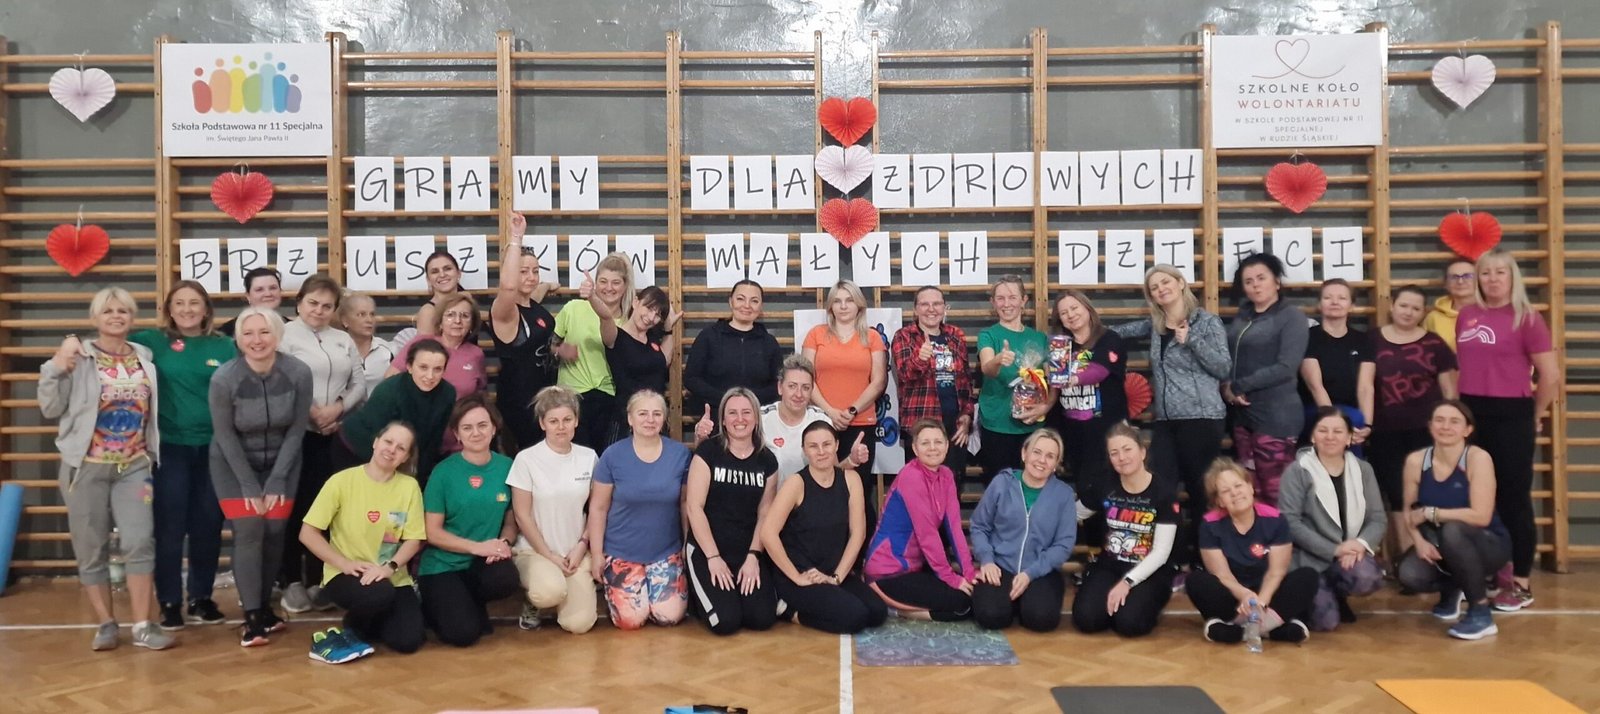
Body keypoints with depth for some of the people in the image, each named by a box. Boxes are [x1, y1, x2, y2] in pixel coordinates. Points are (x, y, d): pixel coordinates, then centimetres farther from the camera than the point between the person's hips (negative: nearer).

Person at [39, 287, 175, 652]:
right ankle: (106, 624, 17)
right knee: (92, 549, 5)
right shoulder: (78, 357, -4)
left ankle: (143, 626, 0)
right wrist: (55, 368, -17)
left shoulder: (145, 357, 6)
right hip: (87, 466, -2)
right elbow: (51, 408, -6)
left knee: (140, 542, -6)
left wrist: (152, 455, 5)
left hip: (134, 466, 2)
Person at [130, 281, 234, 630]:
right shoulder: (153, 341, 2)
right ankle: (169, 602, 14)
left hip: (214, 447, 2)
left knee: (208, 526, 8)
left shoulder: (225, 346, 5)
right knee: (169, 526, 2)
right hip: (170, 446, -2)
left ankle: (201, 598, 22)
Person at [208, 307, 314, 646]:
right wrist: (250, 486, -11)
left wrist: (276, 481, -11)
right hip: (234, 464, -2)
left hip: (281, 462, 2)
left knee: (275, 532, -1)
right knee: (249, 533, -9)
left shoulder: (299, 373, -20)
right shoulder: (224, 379, -23)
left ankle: (265, 606, 15)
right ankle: (252, 617, -2)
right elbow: (225, 435, -12)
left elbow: (297, 429, -10)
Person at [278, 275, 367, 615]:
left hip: (335, 435, 5)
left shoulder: (344, 340, 17)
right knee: (295, 505, -1)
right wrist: (311, 412, -14)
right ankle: (292, 581, 8)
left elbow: (360, 383, 11)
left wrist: (337, 407, -6)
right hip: (296, 433, -4)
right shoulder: (285, 334, 0)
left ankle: (319, 579, 14)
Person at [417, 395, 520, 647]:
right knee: (463, 633, -20)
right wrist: (478, 547, -19)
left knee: (506, 579, -32)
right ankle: (434, 604, 15)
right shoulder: (444, 472, -10)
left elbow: (511, 520, 8)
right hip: (442, 565, -2)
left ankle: (471, 604, 4)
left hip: (483, 563, 2)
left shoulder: (507, 467, -2)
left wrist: (504, 543, -14)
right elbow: (433, 532, -8)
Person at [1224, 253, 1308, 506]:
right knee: (1251, 493, 10)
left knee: (1274, 494, -7)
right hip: (1243, 415, 7)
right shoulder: (1241, 318, 15)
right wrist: (1226, 387, -7)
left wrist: (1238, 386, -11)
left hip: (1276, 416, -7)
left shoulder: (1291, 317, -4)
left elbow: (1286, 368, -14)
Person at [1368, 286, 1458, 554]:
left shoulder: (1434, 343, 4)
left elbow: (1449, 389, 7)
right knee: (1395, 493, 4)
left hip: (1425, 429, -1)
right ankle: (1406, 557, 12)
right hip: (1385, 431, 1)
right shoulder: (1373, 341, 6)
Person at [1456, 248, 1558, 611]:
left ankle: (1522, 584, 11)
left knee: (1514, 499, 1)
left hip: (1511, 415, -5)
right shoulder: (1467, 315, 7)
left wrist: (1535, 416, 1)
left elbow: (1550, 375, -8)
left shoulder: (1526, 318, -8)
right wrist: (1457, 407, 12)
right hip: (1472, 413, 5)